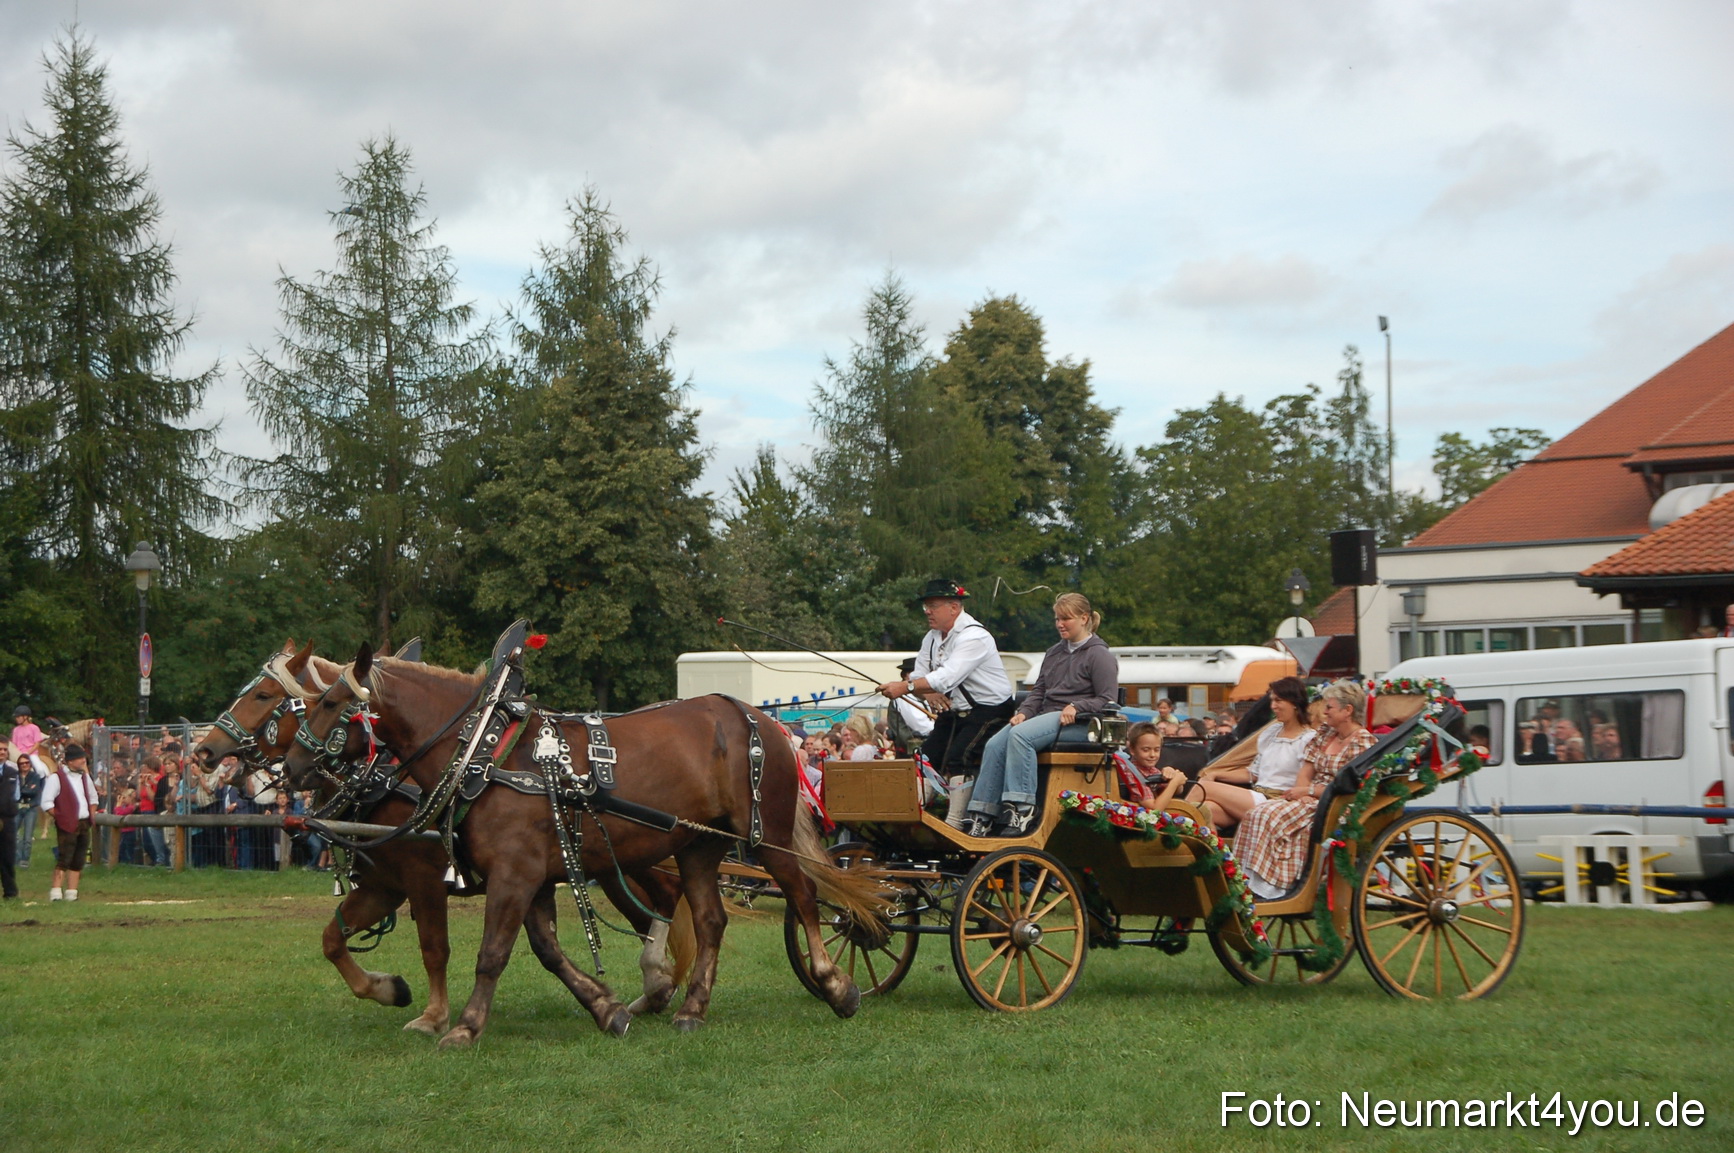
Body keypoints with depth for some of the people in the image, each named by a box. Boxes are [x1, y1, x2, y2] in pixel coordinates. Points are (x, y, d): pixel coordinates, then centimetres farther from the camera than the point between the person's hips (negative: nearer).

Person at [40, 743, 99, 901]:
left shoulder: (84, 777, 14)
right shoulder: (57, 778, -8)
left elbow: (93, 797, 27)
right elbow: (46, 803, -11)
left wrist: (92, 815, 14)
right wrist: (60, 817, -11)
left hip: (84, 824, 7)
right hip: (67, 826, -7)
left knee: (78, 861, 7)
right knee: (64, 859, -11)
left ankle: (72, 893, 11)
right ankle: (56, 892, -9)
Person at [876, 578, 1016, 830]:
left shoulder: (974, 637, -21)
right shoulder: (933, 637, 9)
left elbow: (948, 677, -32)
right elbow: (919, 673, 7)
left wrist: (906, 688, -36)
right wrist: (927, 692, -17)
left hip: (988, 712, -9)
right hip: (953, 712, 9)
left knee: (958, 757, -26)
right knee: (926, 758, -4)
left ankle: (954, 823, -24)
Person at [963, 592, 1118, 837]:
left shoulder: (1099, 655, 1)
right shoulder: (1054, 653, 25)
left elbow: (1107, 700, -6)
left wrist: (1076, 707, -20)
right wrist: (1023, 712, 2)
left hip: (1075, 722, -7)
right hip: (1046, 715, 7)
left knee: (1020, 736, -34)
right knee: (995, 745, -19)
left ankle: (1021, 808, -37)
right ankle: (984, 816, -24)